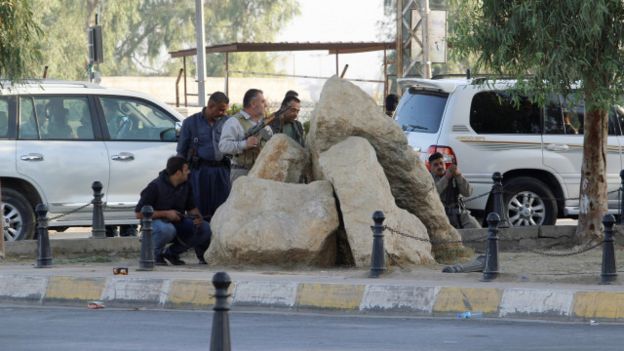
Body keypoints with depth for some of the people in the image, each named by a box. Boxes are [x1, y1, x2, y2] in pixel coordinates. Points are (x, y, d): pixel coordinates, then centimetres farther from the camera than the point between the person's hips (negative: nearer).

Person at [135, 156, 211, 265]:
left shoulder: (185, 185, 1)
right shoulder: (155, 186, -18)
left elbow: (191, 208, 12)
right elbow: (139, 213, -17)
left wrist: (197, 217, -14)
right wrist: (166, 213, -23)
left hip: (177, 222, 7)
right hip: (157, 221, -7)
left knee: (205, 229, -15)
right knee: (167, 229, -43)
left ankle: (171, 252, 1)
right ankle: (156, 253, -9)